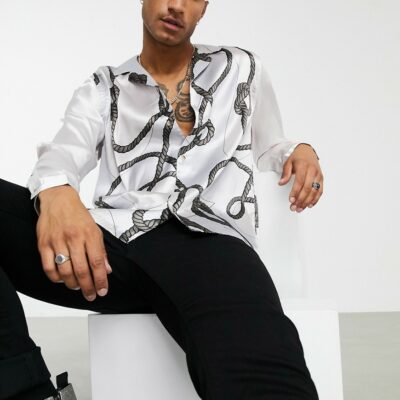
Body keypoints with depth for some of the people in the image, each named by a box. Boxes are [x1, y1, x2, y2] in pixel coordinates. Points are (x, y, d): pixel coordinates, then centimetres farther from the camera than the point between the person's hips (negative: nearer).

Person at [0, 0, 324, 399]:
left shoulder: (242, 67, 25)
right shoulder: (101, 89, 21)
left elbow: (268, 147, 37)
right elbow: (65, 153, 3)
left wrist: (301, 151, 11)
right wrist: (55, 192, -24)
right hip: (111, 242, 4)